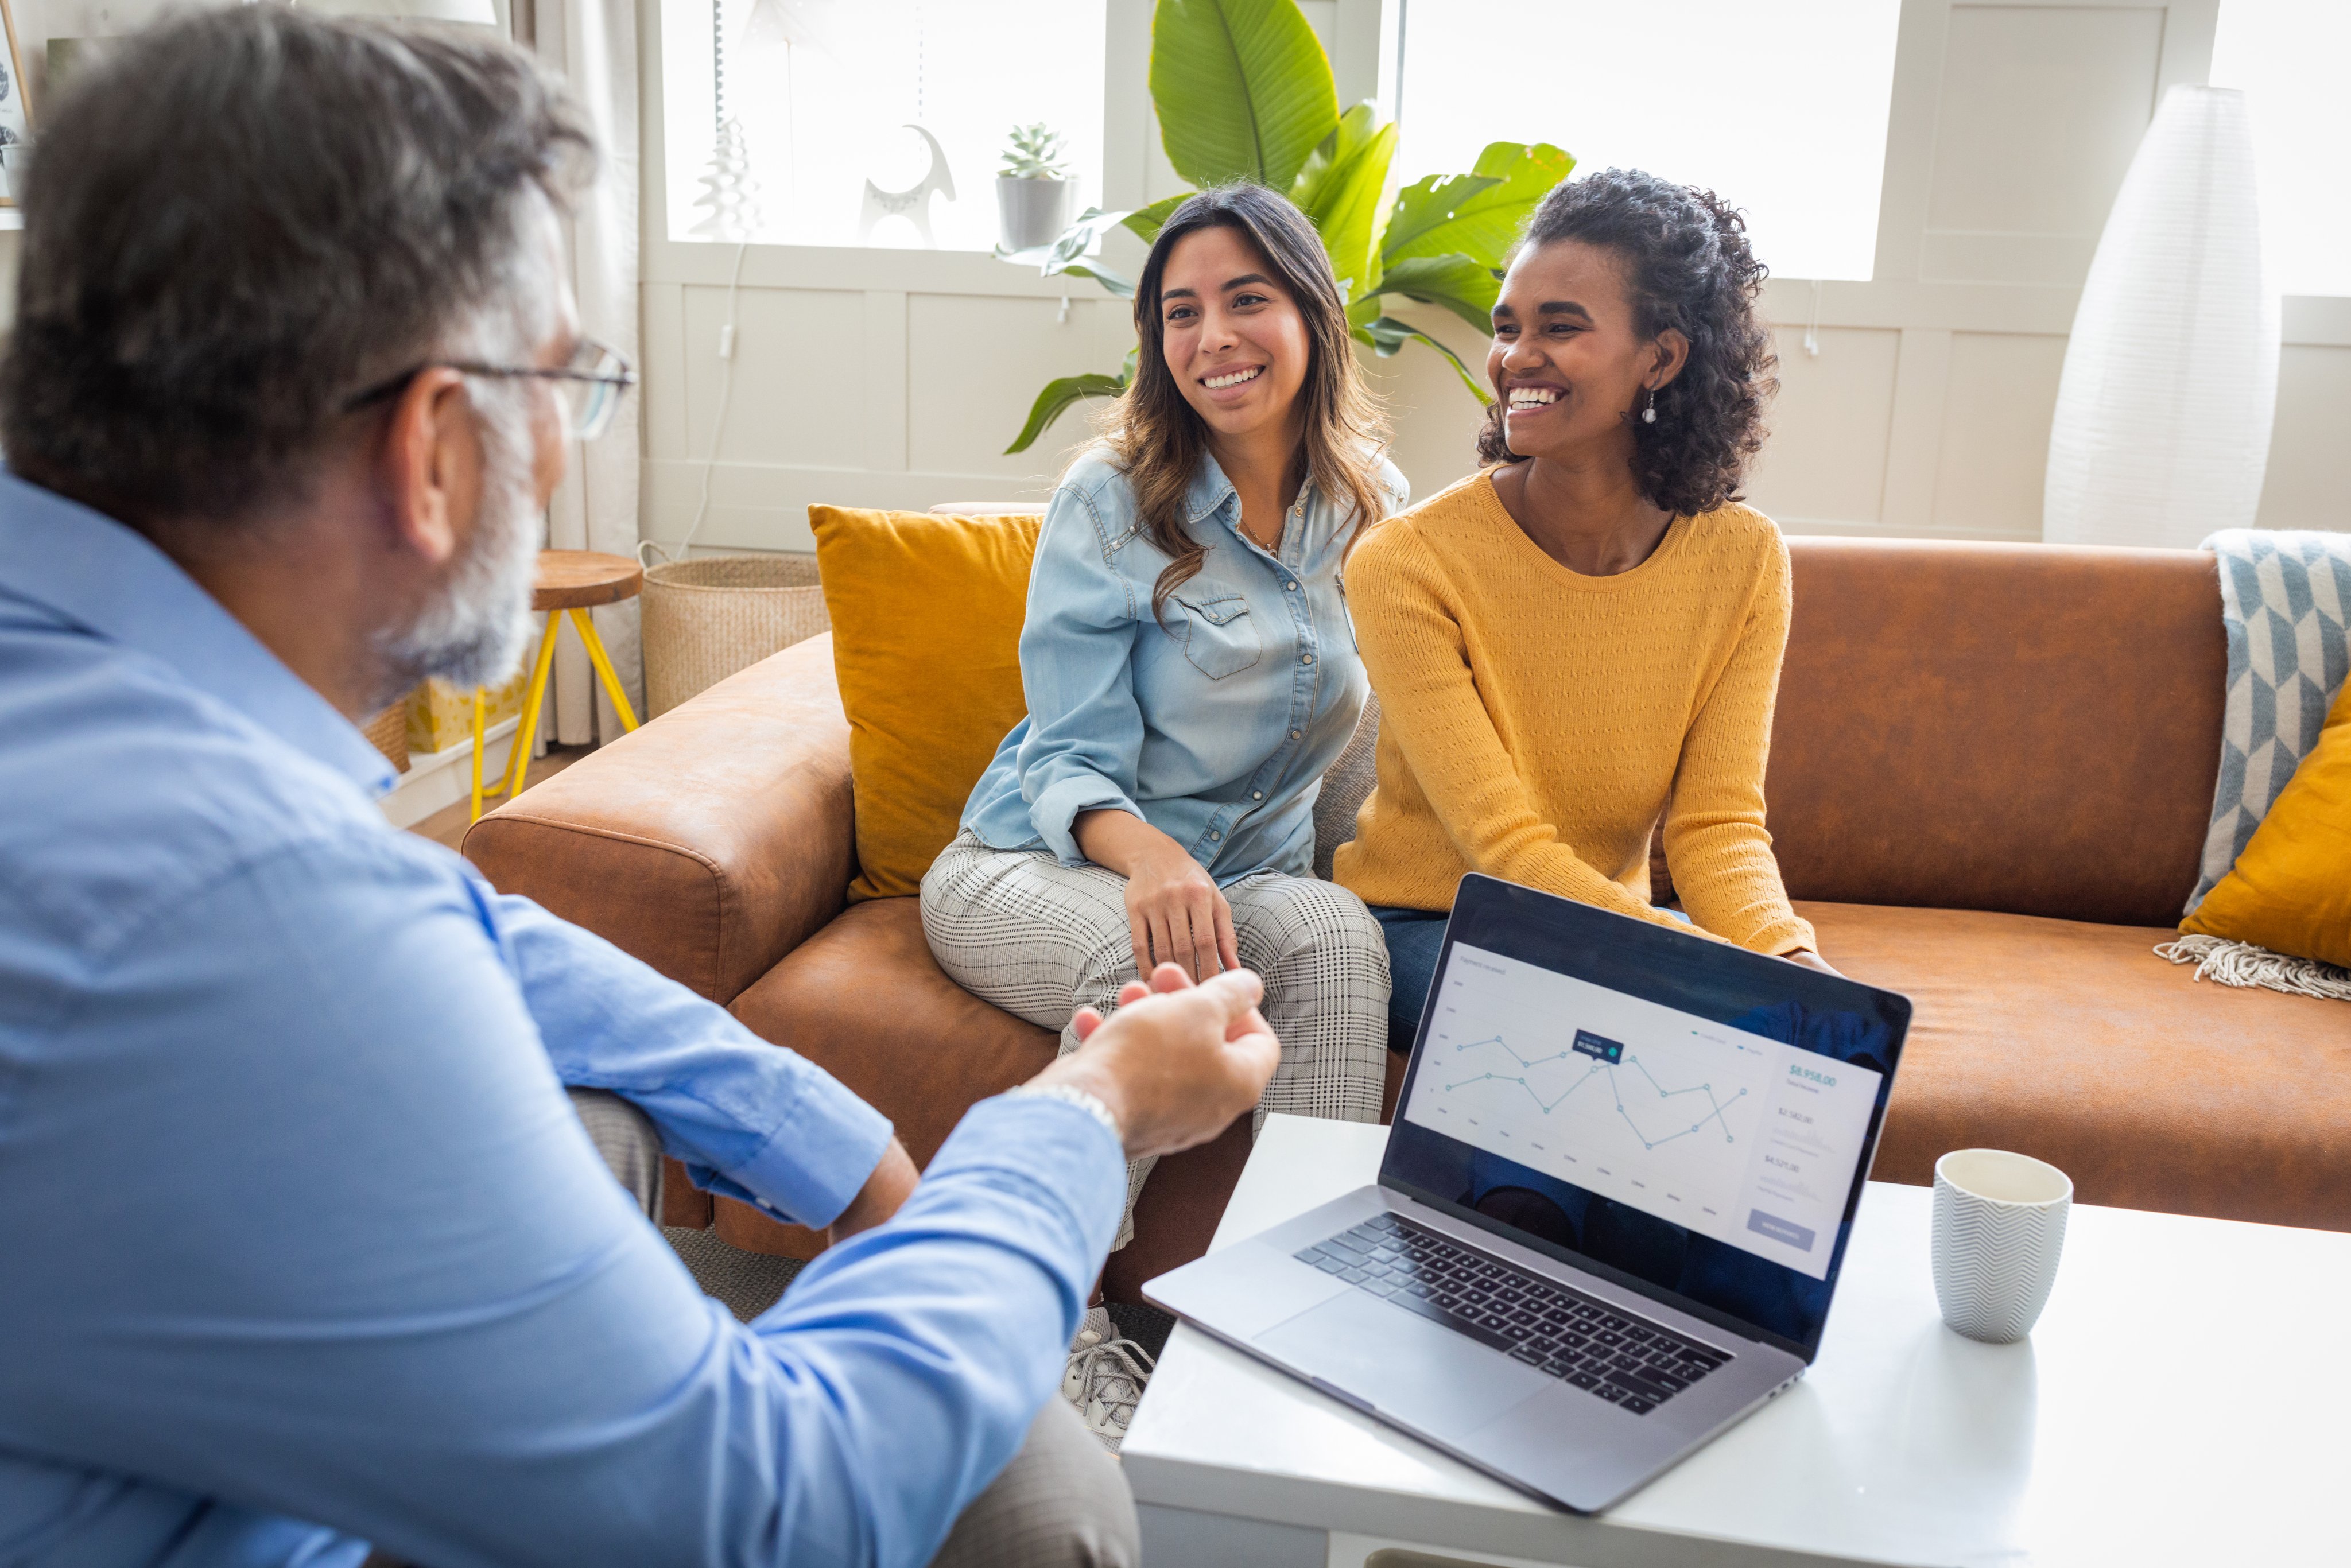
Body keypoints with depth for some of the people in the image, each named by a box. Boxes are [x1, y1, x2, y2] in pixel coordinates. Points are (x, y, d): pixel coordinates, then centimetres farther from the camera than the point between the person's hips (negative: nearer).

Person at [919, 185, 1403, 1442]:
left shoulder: (1374, 506, 5)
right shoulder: (1114, 502, -8)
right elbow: (1072, 754, -12)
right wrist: (1145, 853, -35)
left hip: (1252, 868, 3)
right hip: (1041, 863, -3)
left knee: (1341, 937, -32)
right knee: (1154, 963, -37)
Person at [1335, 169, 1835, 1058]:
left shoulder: (1741, 560, -5)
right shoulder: (1407, 564, -19)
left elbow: (1716, 826, -8)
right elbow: (1509, 849, -23)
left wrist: (1792, 962, -30)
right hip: (1419, 927, -4)